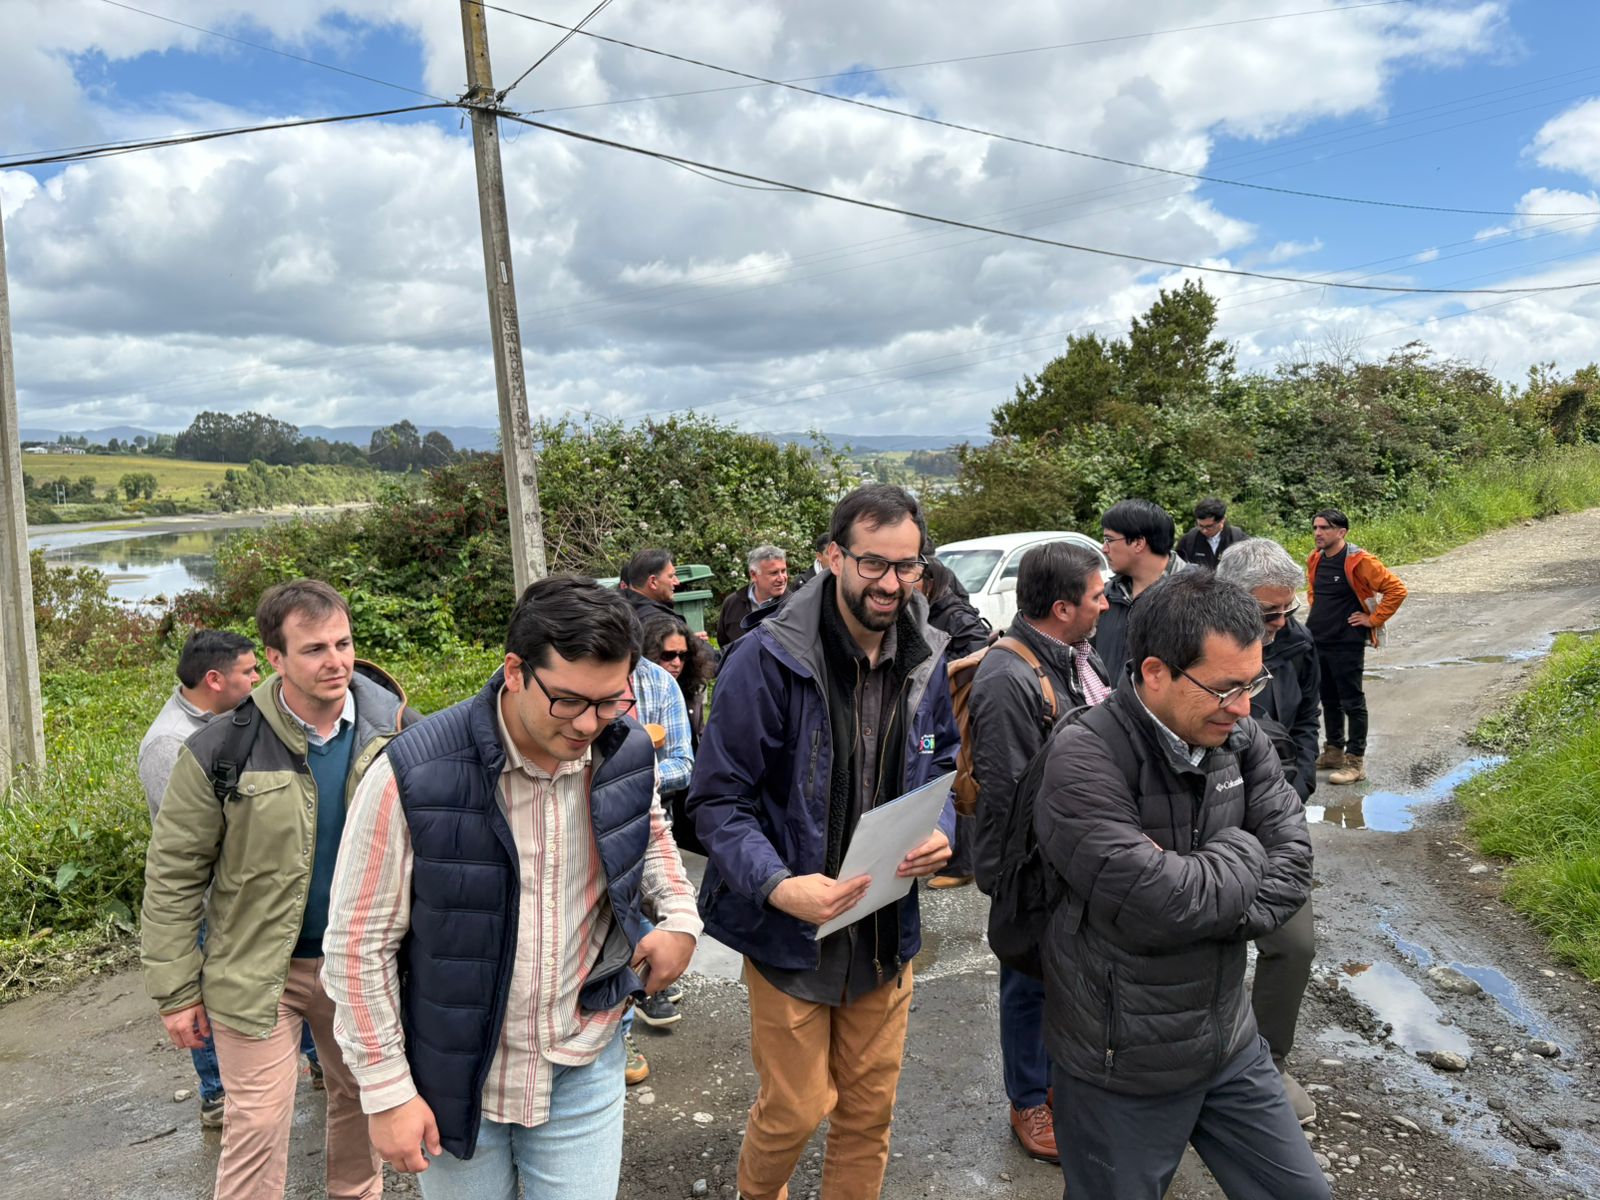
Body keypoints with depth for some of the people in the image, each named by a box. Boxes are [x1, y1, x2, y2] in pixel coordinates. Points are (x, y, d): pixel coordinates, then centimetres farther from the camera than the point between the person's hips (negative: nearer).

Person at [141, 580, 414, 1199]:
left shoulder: (394, 732, -8)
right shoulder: (222, 750, -14)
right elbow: (173, 874, -7)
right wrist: (176, 990, -6)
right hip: (258, 969, -3)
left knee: (362, 1100, 19)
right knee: (258, 1122, 3)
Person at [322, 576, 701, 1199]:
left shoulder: (628, 753, -10)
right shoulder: (412, 777, -23)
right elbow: (359, 945, -12)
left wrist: (681, 914, -1)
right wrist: (387, 1091, -8)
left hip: (584, 1071, 3)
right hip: (455, 1081, -2)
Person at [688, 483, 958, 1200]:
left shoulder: (926, 660, -1)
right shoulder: (768, 660, -19)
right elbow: (717, 798, -16)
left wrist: (940, 832, -9)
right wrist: (778, 885, -31)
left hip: (887, 927, 5)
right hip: (790, 926, -4)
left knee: (870, 1110, 18)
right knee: (797, 1109, 12)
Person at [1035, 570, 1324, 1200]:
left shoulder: (1238, 737, -3)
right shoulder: (1084, 759, -24)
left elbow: (1293, 858, -5)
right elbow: (1158, 905, -31)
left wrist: (1201, 900, -20)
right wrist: (1242, 852, -13)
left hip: (1229, 1042, 6)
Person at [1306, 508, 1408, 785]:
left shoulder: (1359, 561, -15)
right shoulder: (1315, 560, 8)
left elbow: (1396, 589, -16)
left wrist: (1373, 619, -13)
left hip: (1347, 644, -7)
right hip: (1317, 641, 7)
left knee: (1352, 702, -1)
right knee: (1328, 700, 17)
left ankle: (1355, 762, 5)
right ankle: (1334, 752, 29)